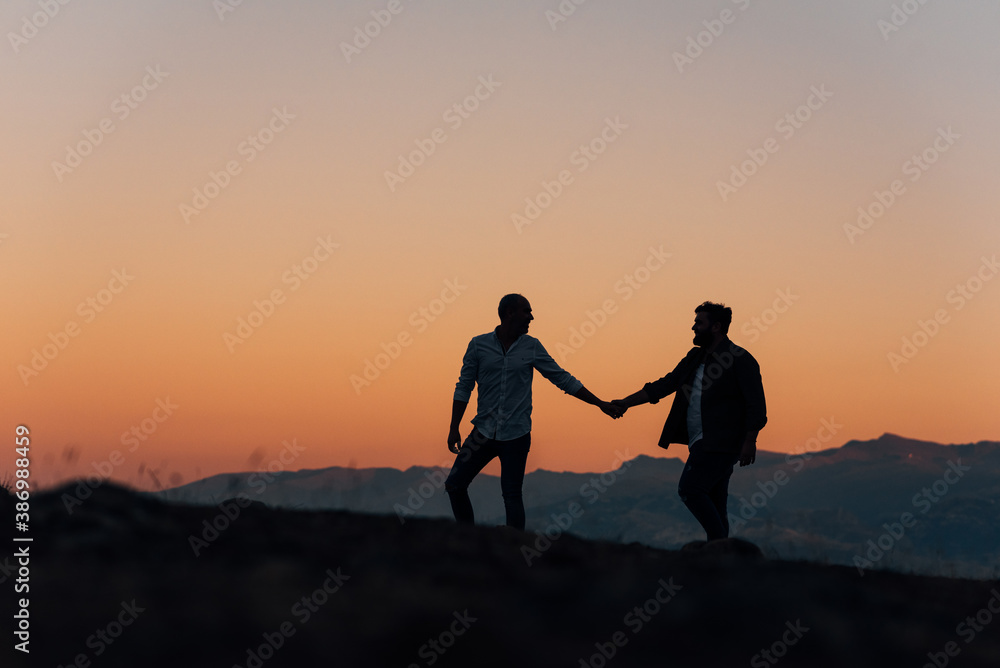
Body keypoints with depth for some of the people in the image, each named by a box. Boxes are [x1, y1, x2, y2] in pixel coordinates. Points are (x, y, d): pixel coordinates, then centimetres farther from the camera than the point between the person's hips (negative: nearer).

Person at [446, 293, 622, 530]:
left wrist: (600, 404, 6)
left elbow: (564, 380, 8)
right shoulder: (479, 345, 1)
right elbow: (464, 388, 5)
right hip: (483, 432, 1)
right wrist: (454, 428, 1)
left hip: (516, 436, -1)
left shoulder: (532, 347, 3)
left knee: (512, 496, -4)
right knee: (455, 485, 0)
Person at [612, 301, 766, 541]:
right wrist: (627, 402, 13)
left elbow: (756, 405, -11)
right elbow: (664, 385, 19)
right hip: (702, 442, 8)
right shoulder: (695, 358, 18)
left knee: (690, 488, -16)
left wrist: (749, 441, -20)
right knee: (712, 504, 6)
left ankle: (720, 541, -11)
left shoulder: (740, 360, -6)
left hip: (720, 443, -8)